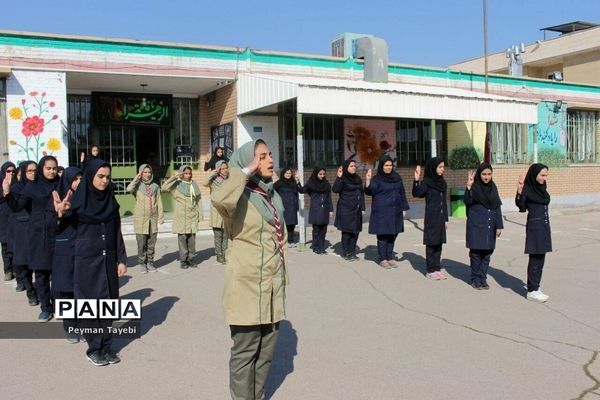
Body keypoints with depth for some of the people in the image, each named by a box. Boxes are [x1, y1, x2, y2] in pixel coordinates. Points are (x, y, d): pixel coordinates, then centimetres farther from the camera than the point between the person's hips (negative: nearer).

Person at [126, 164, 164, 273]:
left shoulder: (155, 186, 10)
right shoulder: (138, 186, 3)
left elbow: (159, 202, 9)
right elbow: (129, 189, -20)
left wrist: (161, 217, 4)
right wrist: (137, 178, -8)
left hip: (153, 219, 3)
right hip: (140, 219, -2)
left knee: (151, 243, 6)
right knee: (141, 243, -1)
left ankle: (150, 262, 16)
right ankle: (142, 263, 9)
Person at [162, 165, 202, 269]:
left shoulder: (194, 185, 11)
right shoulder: (177, 185, 1)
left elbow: (198, 201, 15)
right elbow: (164, 188, -15)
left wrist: (200, 215, 12)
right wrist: (174, 177, -16)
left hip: (193, 217, 3)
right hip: (181, 217, -3)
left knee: (192, 238, 5)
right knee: (182, 238, -1)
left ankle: (191, 258, 15)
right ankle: (183, 260, 6)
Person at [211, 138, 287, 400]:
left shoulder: (273, 196, 11)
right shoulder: (240, 197, -12)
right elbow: (219, 199, -38)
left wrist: (283, 277, 18)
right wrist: (246, 171, -25)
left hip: (272, 284, 7)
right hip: (247, 285, -7)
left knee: (267, 347, 15)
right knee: (245, 350, 3)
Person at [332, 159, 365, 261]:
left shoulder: (358, 179, 12)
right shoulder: (343, 179, -6)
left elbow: (361, 194, 17)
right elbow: (335, 190, -20)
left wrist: (362, 208, 12)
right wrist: (339, 177, -28)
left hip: (356, 210, 6)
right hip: (345, 210, -6)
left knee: (355, 231, 6)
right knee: (346, 231, -4)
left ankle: (352, 252, 16)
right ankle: (345, 253, 5)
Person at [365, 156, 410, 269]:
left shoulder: (397, 178, 9)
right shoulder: (376, 179, -5)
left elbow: (402, 194, 14)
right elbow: (369, 192, -18)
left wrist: (404, 209, 11)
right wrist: (368, 180, -34)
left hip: (395, 211, 5)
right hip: (381, 212, -5)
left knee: (392, 235, 8)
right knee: (383, 235, -2)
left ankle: (390, 257, 18)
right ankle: (383, 259, 6)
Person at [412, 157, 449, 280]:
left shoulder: (442, 182, 10)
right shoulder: (426, 182, -9)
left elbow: (444, 202, 15)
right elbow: (416, 194, -24)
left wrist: (446, 219, 14)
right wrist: (416, 180, -39)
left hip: (441, 217, 6)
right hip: (431, 218, -6)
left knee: (439, 243, 9)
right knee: (431, 243, -1)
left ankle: (437, 268, 16)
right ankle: (431, 270, 5)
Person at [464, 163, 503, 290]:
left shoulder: (493, 188, 9)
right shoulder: (474, 187, -5)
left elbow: (497, 207, 10)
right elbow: (467, 201, -21)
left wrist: (499, 226, 6)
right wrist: (469, 186, -33)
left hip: (490, 226, 4)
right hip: (476, 225, -4)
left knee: (487, 253, 6)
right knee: (476, 253, -1)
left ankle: (483, 278, 17)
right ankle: (475, 278, 12)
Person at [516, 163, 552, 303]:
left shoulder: (542, 188, 10)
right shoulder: (527, 188, -12)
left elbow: (544, 205, 16)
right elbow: (520, 205, -25)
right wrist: (519, 192, -42)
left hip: (544, 226, 8)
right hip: (534, 227, -8)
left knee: (541, 258, 11)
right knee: (535, 259, -4)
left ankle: (536, 286, 19)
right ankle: (532, 291, 1)